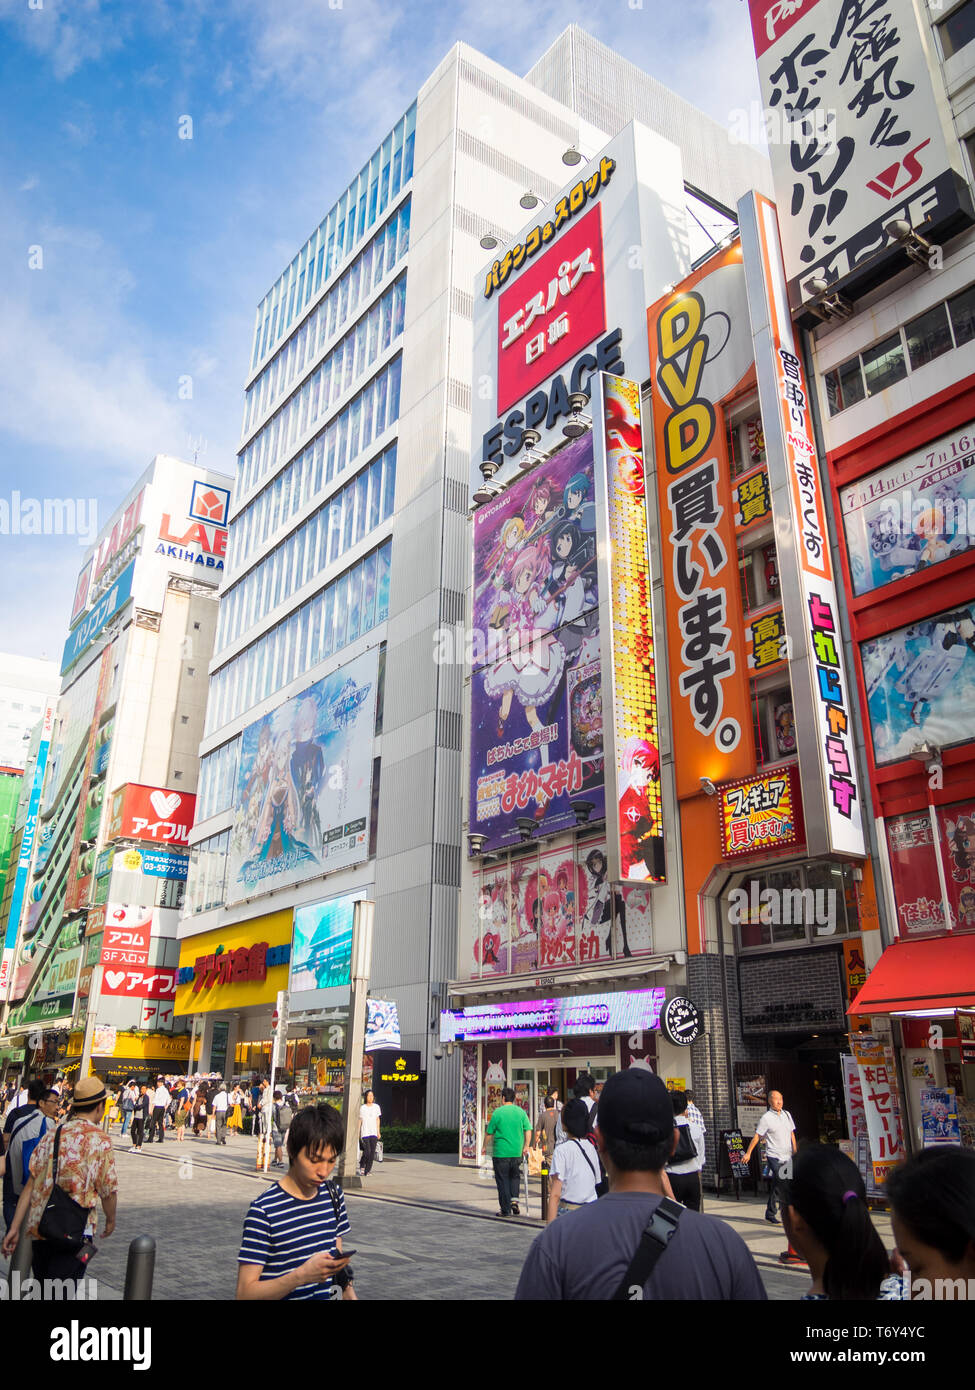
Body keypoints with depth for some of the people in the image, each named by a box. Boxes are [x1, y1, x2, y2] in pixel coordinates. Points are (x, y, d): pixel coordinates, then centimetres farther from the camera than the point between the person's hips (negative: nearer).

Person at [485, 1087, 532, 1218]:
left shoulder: (497, 1112, -6)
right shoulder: (521, 1112, 3)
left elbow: (490, 1134, -1)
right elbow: (528, 1131, 1)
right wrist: (526, 1146, 9)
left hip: (501, 1152, -3)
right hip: (517, 1152, 3)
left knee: (502, 1180, 7)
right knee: (514, 1177, 21)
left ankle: (506, 1209, 8)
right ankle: (514, 1200, 2)